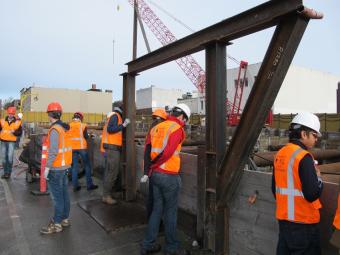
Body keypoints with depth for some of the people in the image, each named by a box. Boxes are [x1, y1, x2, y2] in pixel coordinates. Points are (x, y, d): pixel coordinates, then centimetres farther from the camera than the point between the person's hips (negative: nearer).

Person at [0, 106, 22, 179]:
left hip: (12, 142, -3)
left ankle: (9, 172, -4)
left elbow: (20, 133, -1)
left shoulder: (17, 122, -1)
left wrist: (14, 132, -18)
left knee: (10, 157, -14)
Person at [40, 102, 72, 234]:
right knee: (64, 193, 15)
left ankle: (57, 224, 8)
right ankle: (65, 219, 26)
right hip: (65, 165, 9)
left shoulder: (54, 129, -17)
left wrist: (47, 167, -17)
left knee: (57, 195, -1)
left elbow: (53, 151, -22)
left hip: (56, 167, -9)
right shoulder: (64, 128, 9)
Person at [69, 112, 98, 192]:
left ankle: (75, 186, 11)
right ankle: (89, 184, 10)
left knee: (74, 166, 10)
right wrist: (89, 135, 16)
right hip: (82, 148, -3)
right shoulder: (83, 126, -7)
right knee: (87, 166, 8)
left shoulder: (69, 126, 2)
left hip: (72, 148, 3)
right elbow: (86, 137, -5)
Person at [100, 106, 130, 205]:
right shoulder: (115, 115, -10)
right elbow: (110, 129, -22)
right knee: (112, 173, -6)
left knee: (109, 172, 15)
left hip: (111, 148, 10)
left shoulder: (113, 116, 19)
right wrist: (123, 125, -23)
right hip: (112, 148, -10)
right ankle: (106, 196, 0)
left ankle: (106, 194, 23)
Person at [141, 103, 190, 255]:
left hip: (155, 174, 7)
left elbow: (147, 150, 4)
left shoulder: (156, 128, 9)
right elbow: (167, 152, -19)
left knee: (157, 209, 18)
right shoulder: (177, 129, -12)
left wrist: (151, 167, 6)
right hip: (169, 176, -6)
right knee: (170, 211, 9)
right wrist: (153, 164, -5)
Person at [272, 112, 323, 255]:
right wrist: (318, 177, -5)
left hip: (283, 217, 7)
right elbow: (312, 194, -23)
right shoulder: (304, 157, -20)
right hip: (303, 221, -7)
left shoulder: (280, 154, 4)